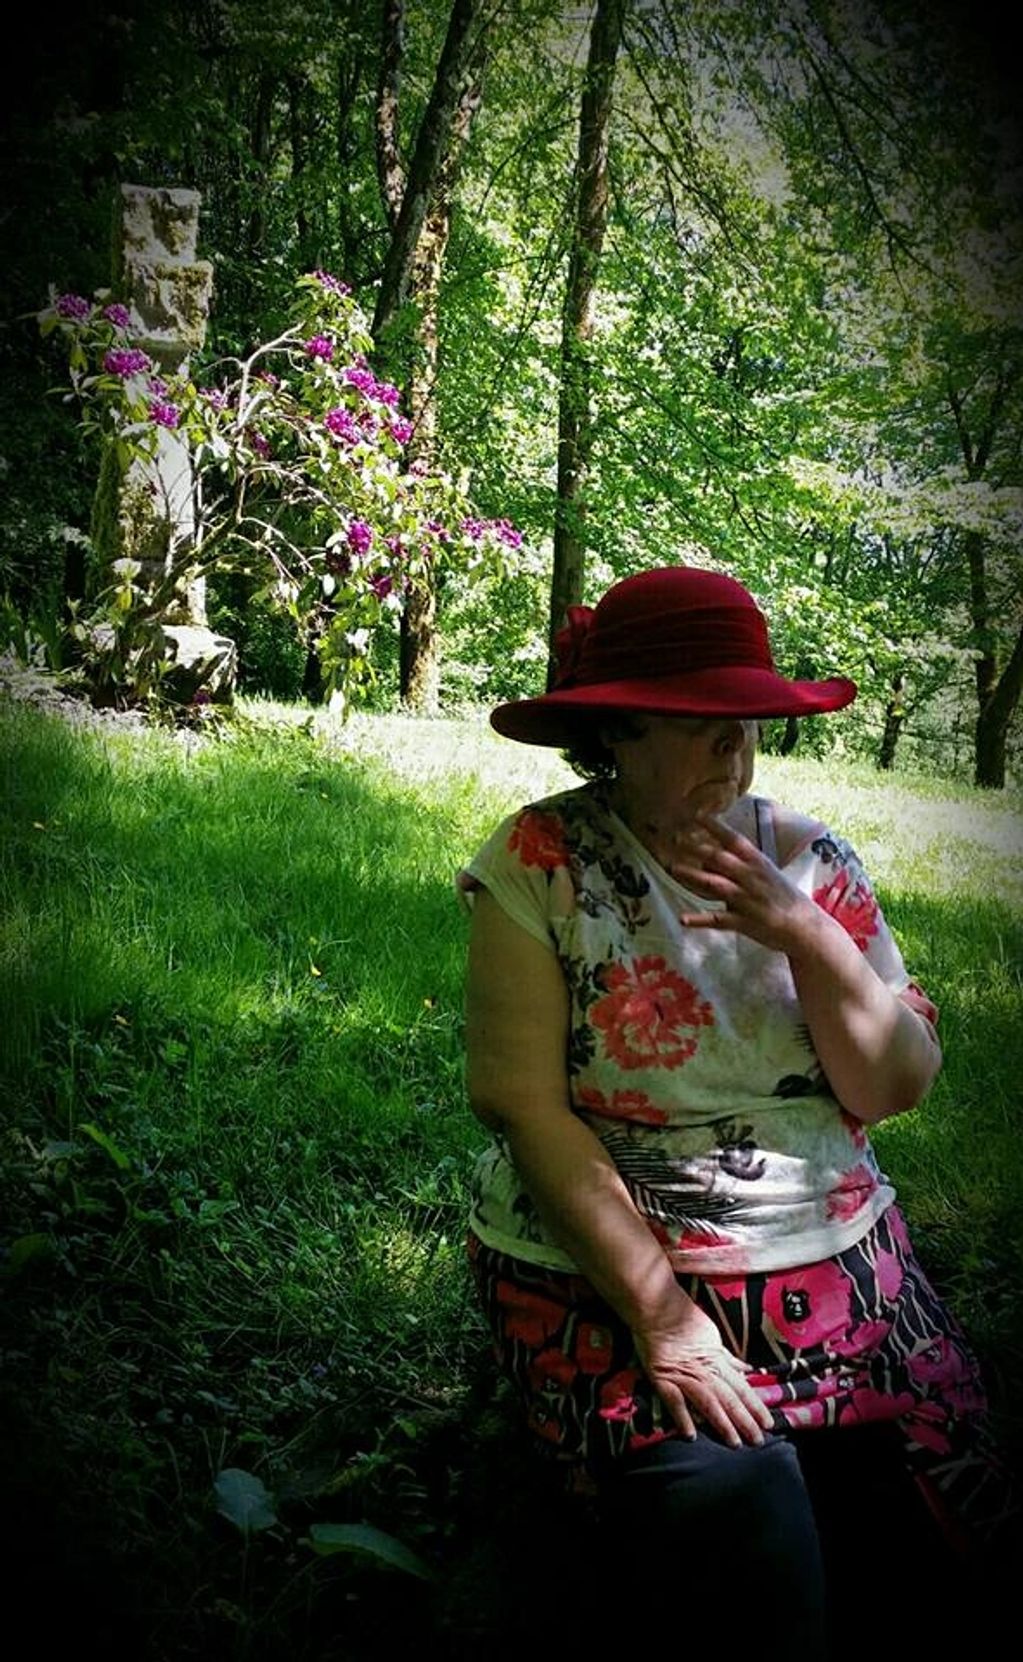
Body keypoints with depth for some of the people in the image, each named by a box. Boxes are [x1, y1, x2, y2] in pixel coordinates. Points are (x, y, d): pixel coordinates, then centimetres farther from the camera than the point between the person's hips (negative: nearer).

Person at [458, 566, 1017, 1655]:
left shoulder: (812, 861, 3)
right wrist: (660, 1312, -17)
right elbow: (524, 1103, -13)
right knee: (728, 1500, -25)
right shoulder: (539, 862, -9)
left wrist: (804, 932, -17)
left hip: (836, 1258, 4)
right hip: (607, 1259, -3)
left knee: (921, 1515, -10)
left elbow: (900, 1089, 0)